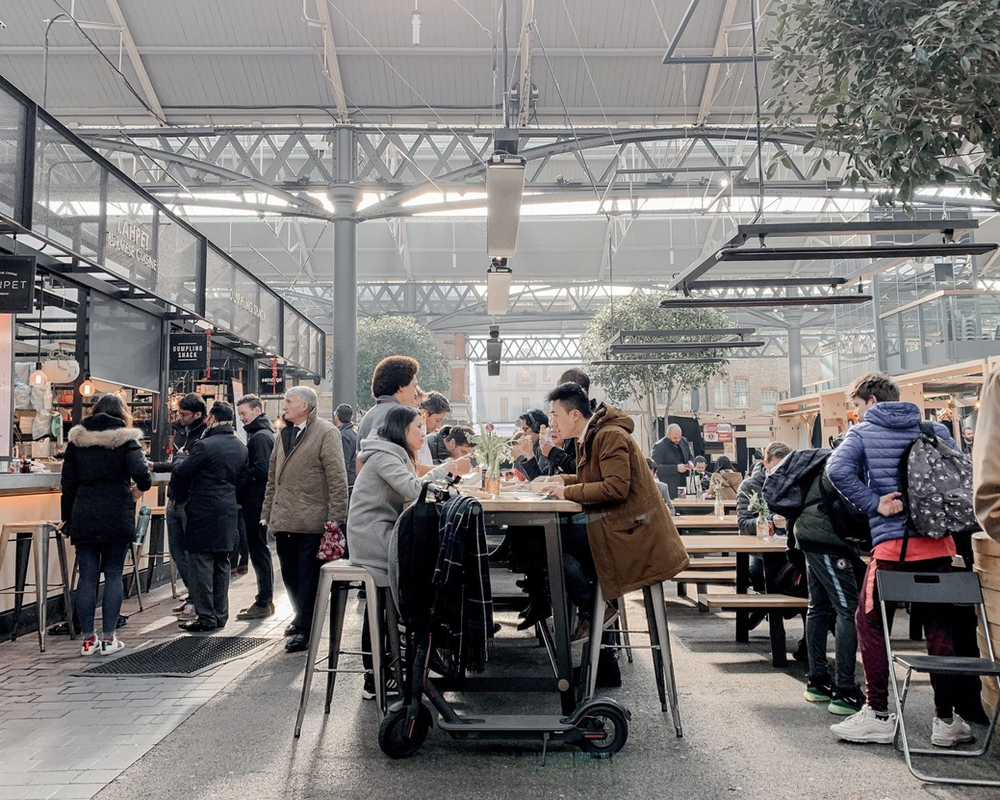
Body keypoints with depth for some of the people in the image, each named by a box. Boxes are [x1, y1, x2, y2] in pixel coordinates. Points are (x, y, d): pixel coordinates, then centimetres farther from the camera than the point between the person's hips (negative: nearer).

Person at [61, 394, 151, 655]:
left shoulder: (76, 439, 7)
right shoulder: (125, 439, -3)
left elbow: (68, 482, 9)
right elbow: (140, 472, -18)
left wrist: (67, 517, 16)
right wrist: (141, 487, 4)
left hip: (83, 517, 3)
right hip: (117, 516, -3)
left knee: (87, 576, 6)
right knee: (113, 575, 5)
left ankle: (88, 639, 11)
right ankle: (108, 638, 6)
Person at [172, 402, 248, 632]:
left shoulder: (204, 445, -16)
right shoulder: (241, 448, 7)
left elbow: (181, 472, -9)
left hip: (203, 512, -7)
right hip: (228, 512, 7)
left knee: (201, 563, -1)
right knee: (221, 564, 14)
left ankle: (205, 617, 2)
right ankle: (220, 614, 21)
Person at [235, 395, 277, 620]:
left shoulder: (260, 436, -13)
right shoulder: (261, 434, 19)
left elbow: (260, 470, -22)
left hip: (256, 502, -10)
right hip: (257, 501, 10)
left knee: (258, 549, -5)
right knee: (259, 550, 14)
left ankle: (263, 603, 1)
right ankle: (265, 600, 21)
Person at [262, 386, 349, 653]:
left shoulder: (326, 432, -8)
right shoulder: (285, 433, 16)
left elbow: (337, 478, -11)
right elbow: (272, 477, 20)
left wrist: (335, 517, -15)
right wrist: (267, 513, 16)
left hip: (311, 520, -7)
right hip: (283, 519, 7)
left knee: (308, 577, -1)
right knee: (290, 574, 15)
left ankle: (305, 630, 6)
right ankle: (302, 618, 31)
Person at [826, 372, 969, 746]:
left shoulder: (863, 432, 1)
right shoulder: (936, 429, 11)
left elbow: (837, 469, -17)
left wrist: (875, 504, -10)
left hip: (892, 544, -4)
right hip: (938, 543, 4)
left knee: (870, 623, 9)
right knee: (939, 627, 12)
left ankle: (878, 716, 9)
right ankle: (946, 719, 17)